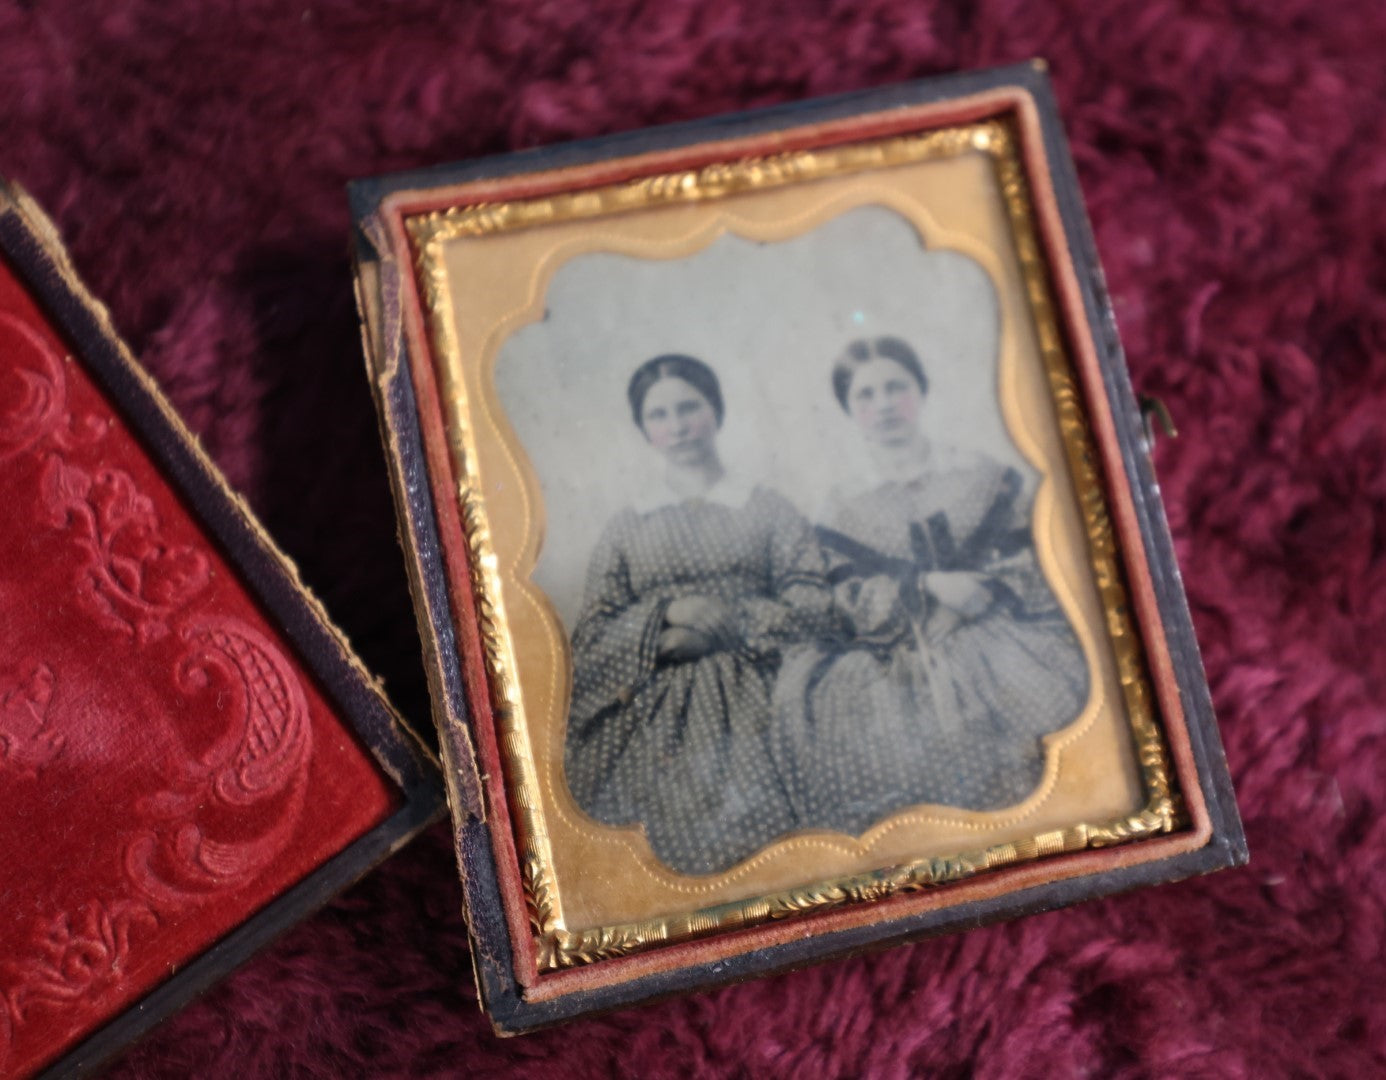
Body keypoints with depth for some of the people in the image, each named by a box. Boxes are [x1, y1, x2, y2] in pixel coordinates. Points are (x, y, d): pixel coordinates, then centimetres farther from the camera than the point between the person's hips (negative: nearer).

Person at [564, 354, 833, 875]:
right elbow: (591, 638, 7)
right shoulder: (626, 529, 15)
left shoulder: (768, 510, 13)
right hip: (656, 712, 0)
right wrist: (666, 616, -9)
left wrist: (727, 623, -9)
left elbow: (812, 605, 2)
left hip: (751, 705, 0)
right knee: (694, 834, -19)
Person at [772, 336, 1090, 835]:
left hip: (995, 640, 0)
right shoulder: (846, 511, 13)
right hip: (902, 660, 0)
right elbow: (853, 602, 1)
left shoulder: (984, 475, 13)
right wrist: (930, 586, -13)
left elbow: (1030, 569, 7)